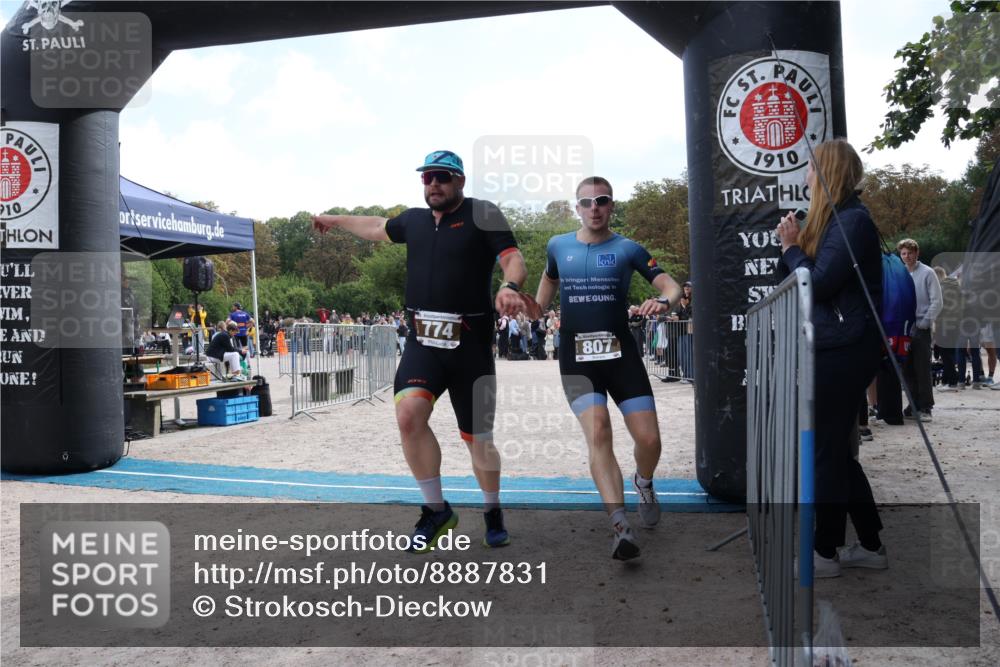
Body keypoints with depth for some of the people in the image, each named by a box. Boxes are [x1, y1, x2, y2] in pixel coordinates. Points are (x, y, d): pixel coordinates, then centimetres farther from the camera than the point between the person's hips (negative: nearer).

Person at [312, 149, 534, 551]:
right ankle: (436, 510, 0)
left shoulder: (483, 215, -2)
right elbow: (377, 228, 34)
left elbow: (514, 260, -13)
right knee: (409, 413, -19)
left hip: (470, 344, -3)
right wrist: (335, 220, 49)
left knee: (478, 438, 4)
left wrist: (510, 286, -35)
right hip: (422, 341, 4)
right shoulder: (414, 220, 14)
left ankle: (492, 514, 30)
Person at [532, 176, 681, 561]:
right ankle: (621, 527, -23)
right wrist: (534, 312, 22)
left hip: (621, 354, 0)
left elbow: (671, 287, -3)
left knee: (649, 439, -2)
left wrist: (663, 302, -24)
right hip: (577, 359, 0)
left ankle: (644, 483, 35)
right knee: (597, 432, -20)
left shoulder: (628, 249, 2)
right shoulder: (558, 246, 9)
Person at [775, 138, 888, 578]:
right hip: (830, 348, 10)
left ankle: (826, 553, 12)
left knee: (826, 452, -1)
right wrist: (793, 248, -1)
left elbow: (818, 285, -20)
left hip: (842, 352, -10)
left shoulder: (852, 221, -15)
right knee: (836, 450, 15)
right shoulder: (833, 218, 17)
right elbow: (801, 278, 14)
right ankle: (870, 546, 25)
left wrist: (791, 247, -7)